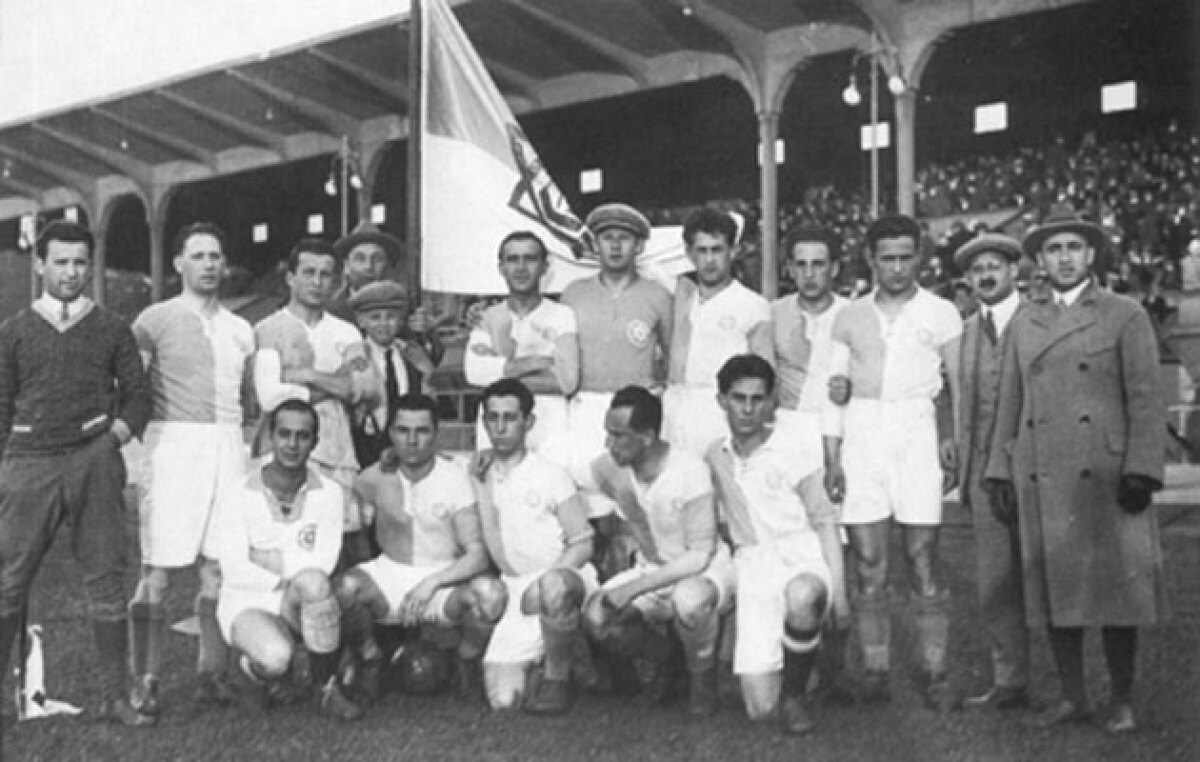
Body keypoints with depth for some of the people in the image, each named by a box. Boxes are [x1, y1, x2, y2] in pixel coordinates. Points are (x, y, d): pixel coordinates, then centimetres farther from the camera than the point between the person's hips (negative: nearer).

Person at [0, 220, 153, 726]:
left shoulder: (111, 330, 11)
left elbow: (137, 393, 11)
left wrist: (120, 429, -6)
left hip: (94, 462, 0)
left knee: (105, 577, 1)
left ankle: (114, 697, 7)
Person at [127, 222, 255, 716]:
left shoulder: (240, 330, 16)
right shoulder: (155, 320, 1)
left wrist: (249, 445, 12)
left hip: (228, 448, 4)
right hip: (172, 444, -4)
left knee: (220, 566, 4)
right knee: (157, 570, -6)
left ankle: (211, 674, 13)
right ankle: (145, 681, 2)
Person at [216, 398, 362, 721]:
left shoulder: (329, 493, -4)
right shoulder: (240, 496, -8)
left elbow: (323, 564, -13)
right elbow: (235, 571, -12)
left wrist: (270, 559, -13)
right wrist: (296, 569, -14)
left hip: (300, 607, 2)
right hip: (248, 603, -2)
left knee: (312, 582, -35)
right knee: (276, 657, -35)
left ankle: (327, 688, -15)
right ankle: (253, 669, 7)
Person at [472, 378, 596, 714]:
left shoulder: (551, 475, 2)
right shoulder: (480, 478, 10)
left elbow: (582, 546, -1)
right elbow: (495, 554, 1)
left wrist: (544, 580, -19)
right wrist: (483, 484, -5)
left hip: (564, 576, -3)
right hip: (515, 591, 3)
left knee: (552, 587, -42)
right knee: (502, 699, -10)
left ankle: (557, 678, -16)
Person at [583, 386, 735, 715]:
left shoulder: (690, 471, -26)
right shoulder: (611, 469, -10)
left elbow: (700, 556, -25)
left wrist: (635, 587, -28)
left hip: (706, 571, -5)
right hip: (650, 570, 5)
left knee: (688, 600, -41)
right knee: (595, 617, -22)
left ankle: (702, 673, -7)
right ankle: (664, 658, 10)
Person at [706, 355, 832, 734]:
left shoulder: (793, 450, 0)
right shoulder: (714, 457, 9)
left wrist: (839, 590, -8)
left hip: (800, 557, -2)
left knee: (802, 597, -42)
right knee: (760, 707, -12)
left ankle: (796, 693, -14)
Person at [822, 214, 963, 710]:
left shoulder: (941, 314, 7)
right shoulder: (850, 317, 12)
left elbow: (961, 385, 8)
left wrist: (956, 440, -6)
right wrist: (831, 459, 3)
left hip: (916, 432, -2)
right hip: (861, 435, 2)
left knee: (923, 564, -3)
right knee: (868, 566, 0)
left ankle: (935, 675, 1)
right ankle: (875, 672, 5)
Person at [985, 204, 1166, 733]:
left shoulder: (1125, 316, 4)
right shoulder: (1023, 325, 15)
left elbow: (1146, 398, -2)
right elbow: (1009, 404, 15)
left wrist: (1141, 471, -10)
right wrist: (1000, 472, 10)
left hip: (1106, 479, -3)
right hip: (1042, 482, 3)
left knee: (1115, 588, 0)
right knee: (1055, 587, 5)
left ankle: (1122, 700, 12)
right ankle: (1072, 696, 16)